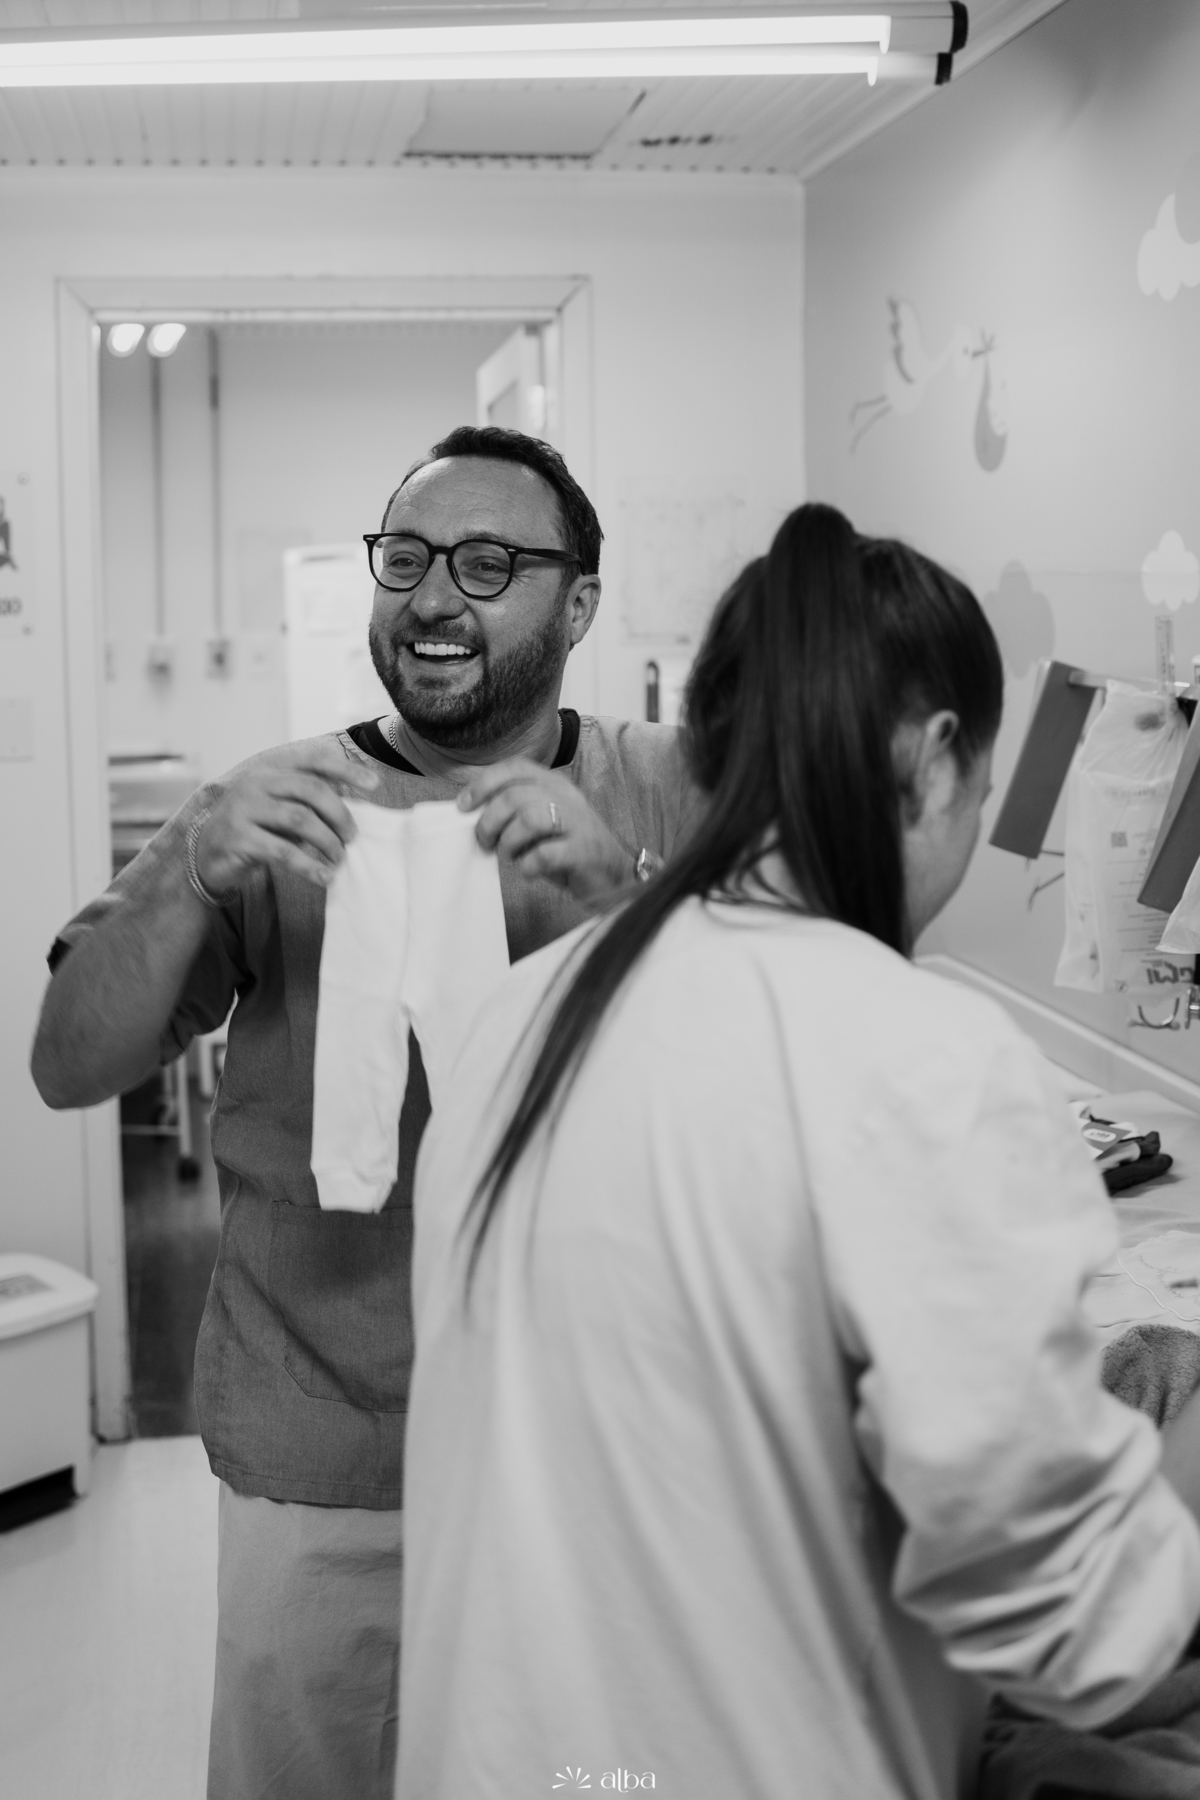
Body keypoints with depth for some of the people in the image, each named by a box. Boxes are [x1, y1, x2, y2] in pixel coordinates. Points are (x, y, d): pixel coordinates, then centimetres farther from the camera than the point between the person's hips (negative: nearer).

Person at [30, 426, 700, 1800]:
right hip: (322, 1469, 0)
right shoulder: (272, 812, -1)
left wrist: (615, 897, -28)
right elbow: (70, 1066, -6)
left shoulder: (669, 800, -2)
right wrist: (195, 881, -24)